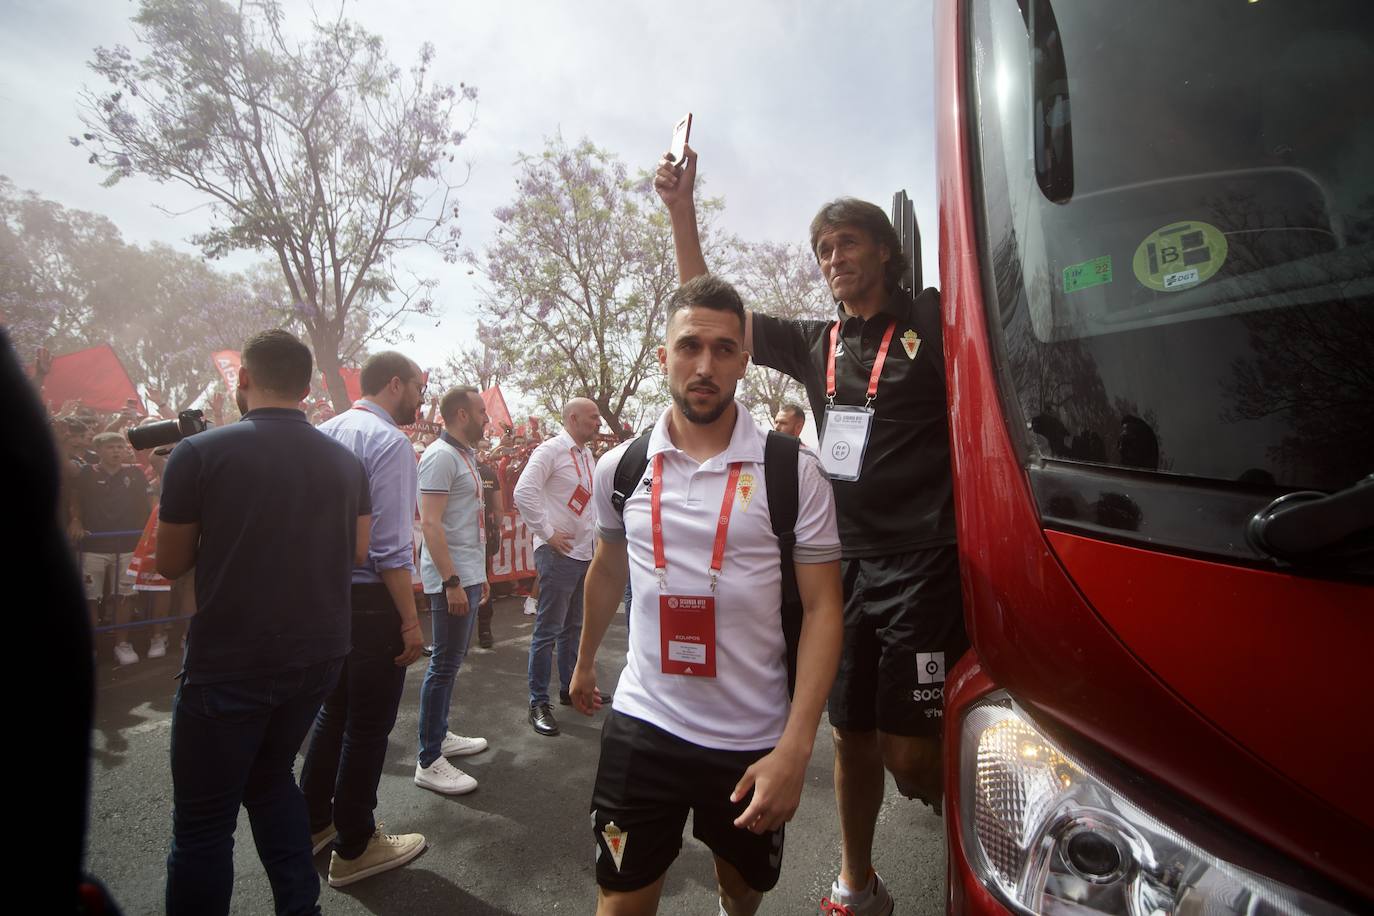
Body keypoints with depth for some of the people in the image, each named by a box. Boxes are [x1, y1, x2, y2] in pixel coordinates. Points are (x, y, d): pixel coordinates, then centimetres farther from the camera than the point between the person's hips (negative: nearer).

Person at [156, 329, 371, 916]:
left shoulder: (199, 452, -12)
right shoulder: (346, 462, -1)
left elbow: (171, 564, -1)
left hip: (230, 662, -5)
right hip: (319, 654, 5)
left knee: (203, 822, 11)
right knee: (271, 778, 26)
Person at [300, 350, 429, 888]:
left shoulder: (323, 433, 8)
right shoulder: (389, 441, -17)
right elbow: (390, 547, -22)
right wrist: (411, 621, -16)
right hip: (373, 599, -8)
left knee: (334, 711, 23)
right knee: (369, 724, 7)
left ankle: (312, 824, 39)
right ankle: (354, 849, 23)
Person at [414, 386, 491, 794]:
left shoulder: (465, 455, 15)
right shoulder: (441, 455, -14)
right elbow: (430, 522, -21)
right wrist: (452, 581, -23)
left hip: (468, 575, 10)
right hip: (452, 578, -10)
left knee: (453, 660, 18)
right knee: (445, 664, -4)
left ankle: (440, 736, 32)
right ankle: (428, 762, 6)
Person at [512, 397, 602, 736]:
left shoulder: (588, 455, 15)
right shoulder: (551, 450, -12)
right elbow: (524, 492, -22)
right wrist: (548, 533, -18)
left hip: (584, 553, 8)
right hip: (558, 554, -8)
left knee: (573, 627, 18)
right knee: (548, 630, -1)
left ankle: (570, 688, 32)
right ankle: (539, 703, 10)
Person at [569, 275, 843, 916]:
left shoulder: (793, 472, -11)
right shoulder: (621, 467, -1)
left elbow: (821, 610, -11)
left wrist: (794, 748, -18)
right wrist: (585, 662, 25)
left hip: (756, 741, 0)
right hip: (642, 725, 1)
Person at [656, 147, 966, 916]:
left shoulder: (934, 321, -1)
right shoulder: (816, 344, 11)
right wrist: (682, 209, 6)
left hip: (925, 567, -5)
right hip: (847, 564, 5)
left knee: (908, 751, -3)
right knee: (853, 737, 16)